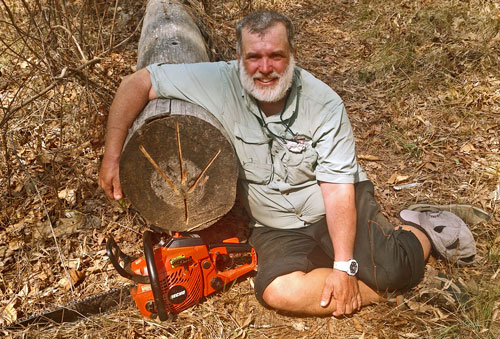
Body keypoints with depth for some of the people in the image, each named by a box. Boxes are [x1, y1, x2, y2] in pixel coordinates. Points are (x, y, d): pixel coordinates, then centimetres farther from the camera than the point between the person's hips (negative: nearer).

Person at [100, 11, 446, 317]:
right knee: (279, 291, -28)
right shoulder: (219, 83, -16)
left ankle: (417, 235, 14)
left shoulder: (324, 104, -17)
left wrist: (345, 266, -21)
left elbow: (338, 190, -17)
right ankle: (375, 288, -5)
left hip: (339, 208, -1)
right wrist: (112, 156, -14)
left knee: (392, 269, -24)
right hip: (277, 228, 2)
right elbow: (138, 83, -10)